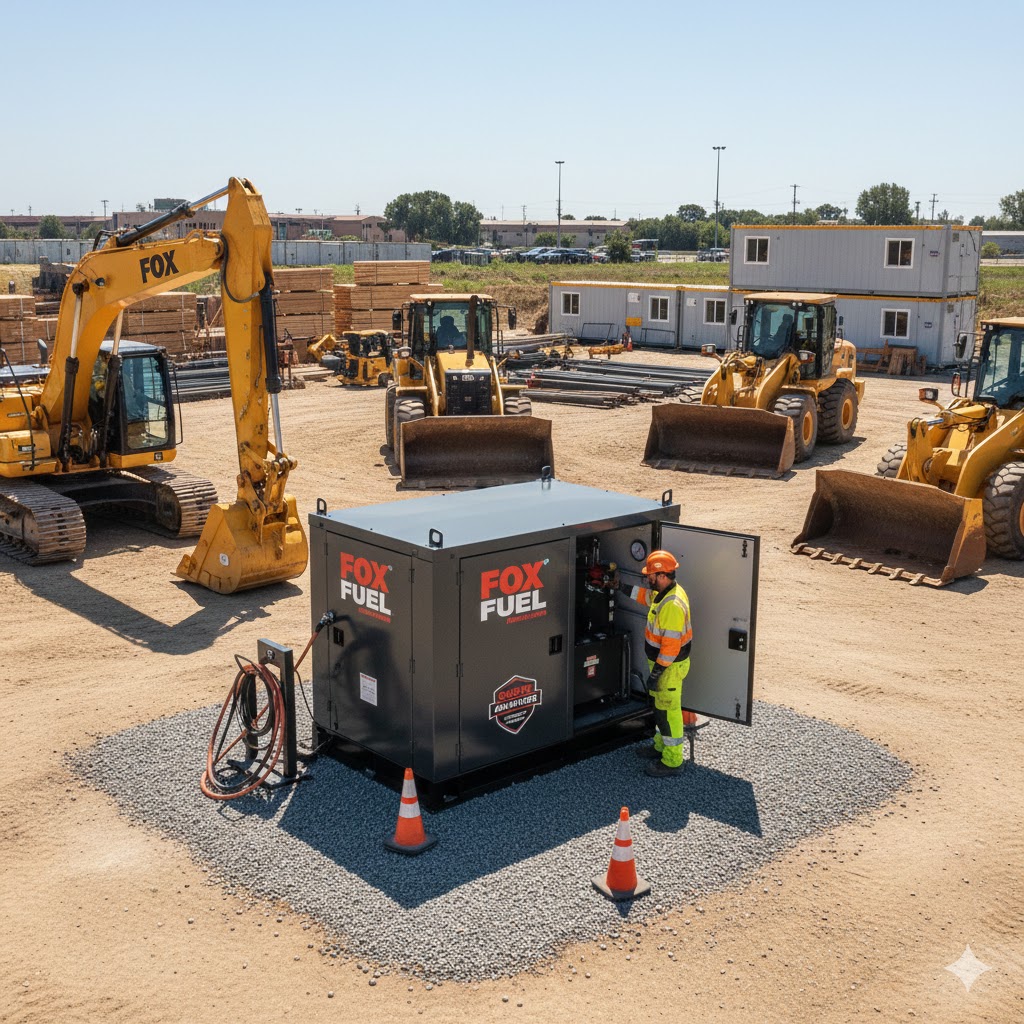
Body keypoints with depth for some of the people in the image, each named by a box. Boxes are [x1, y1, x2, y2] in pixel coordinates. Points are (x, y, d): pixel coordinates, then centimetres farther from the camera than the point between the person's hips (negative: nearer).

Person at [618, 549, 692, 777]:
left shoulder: (672, 605, -30)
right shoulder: (665, 592, 1)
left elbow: (671, 644, -30)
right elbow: (647, 596, 26)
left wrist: (656, 673, -25)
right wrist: (622, 587, 24)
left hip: (670, 665, -10)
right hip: (662, 660, 10)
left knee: (668, 710, 0)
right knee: (660, 705, 23)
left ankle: (672, 762, 11)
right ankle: (661, 747, 40)